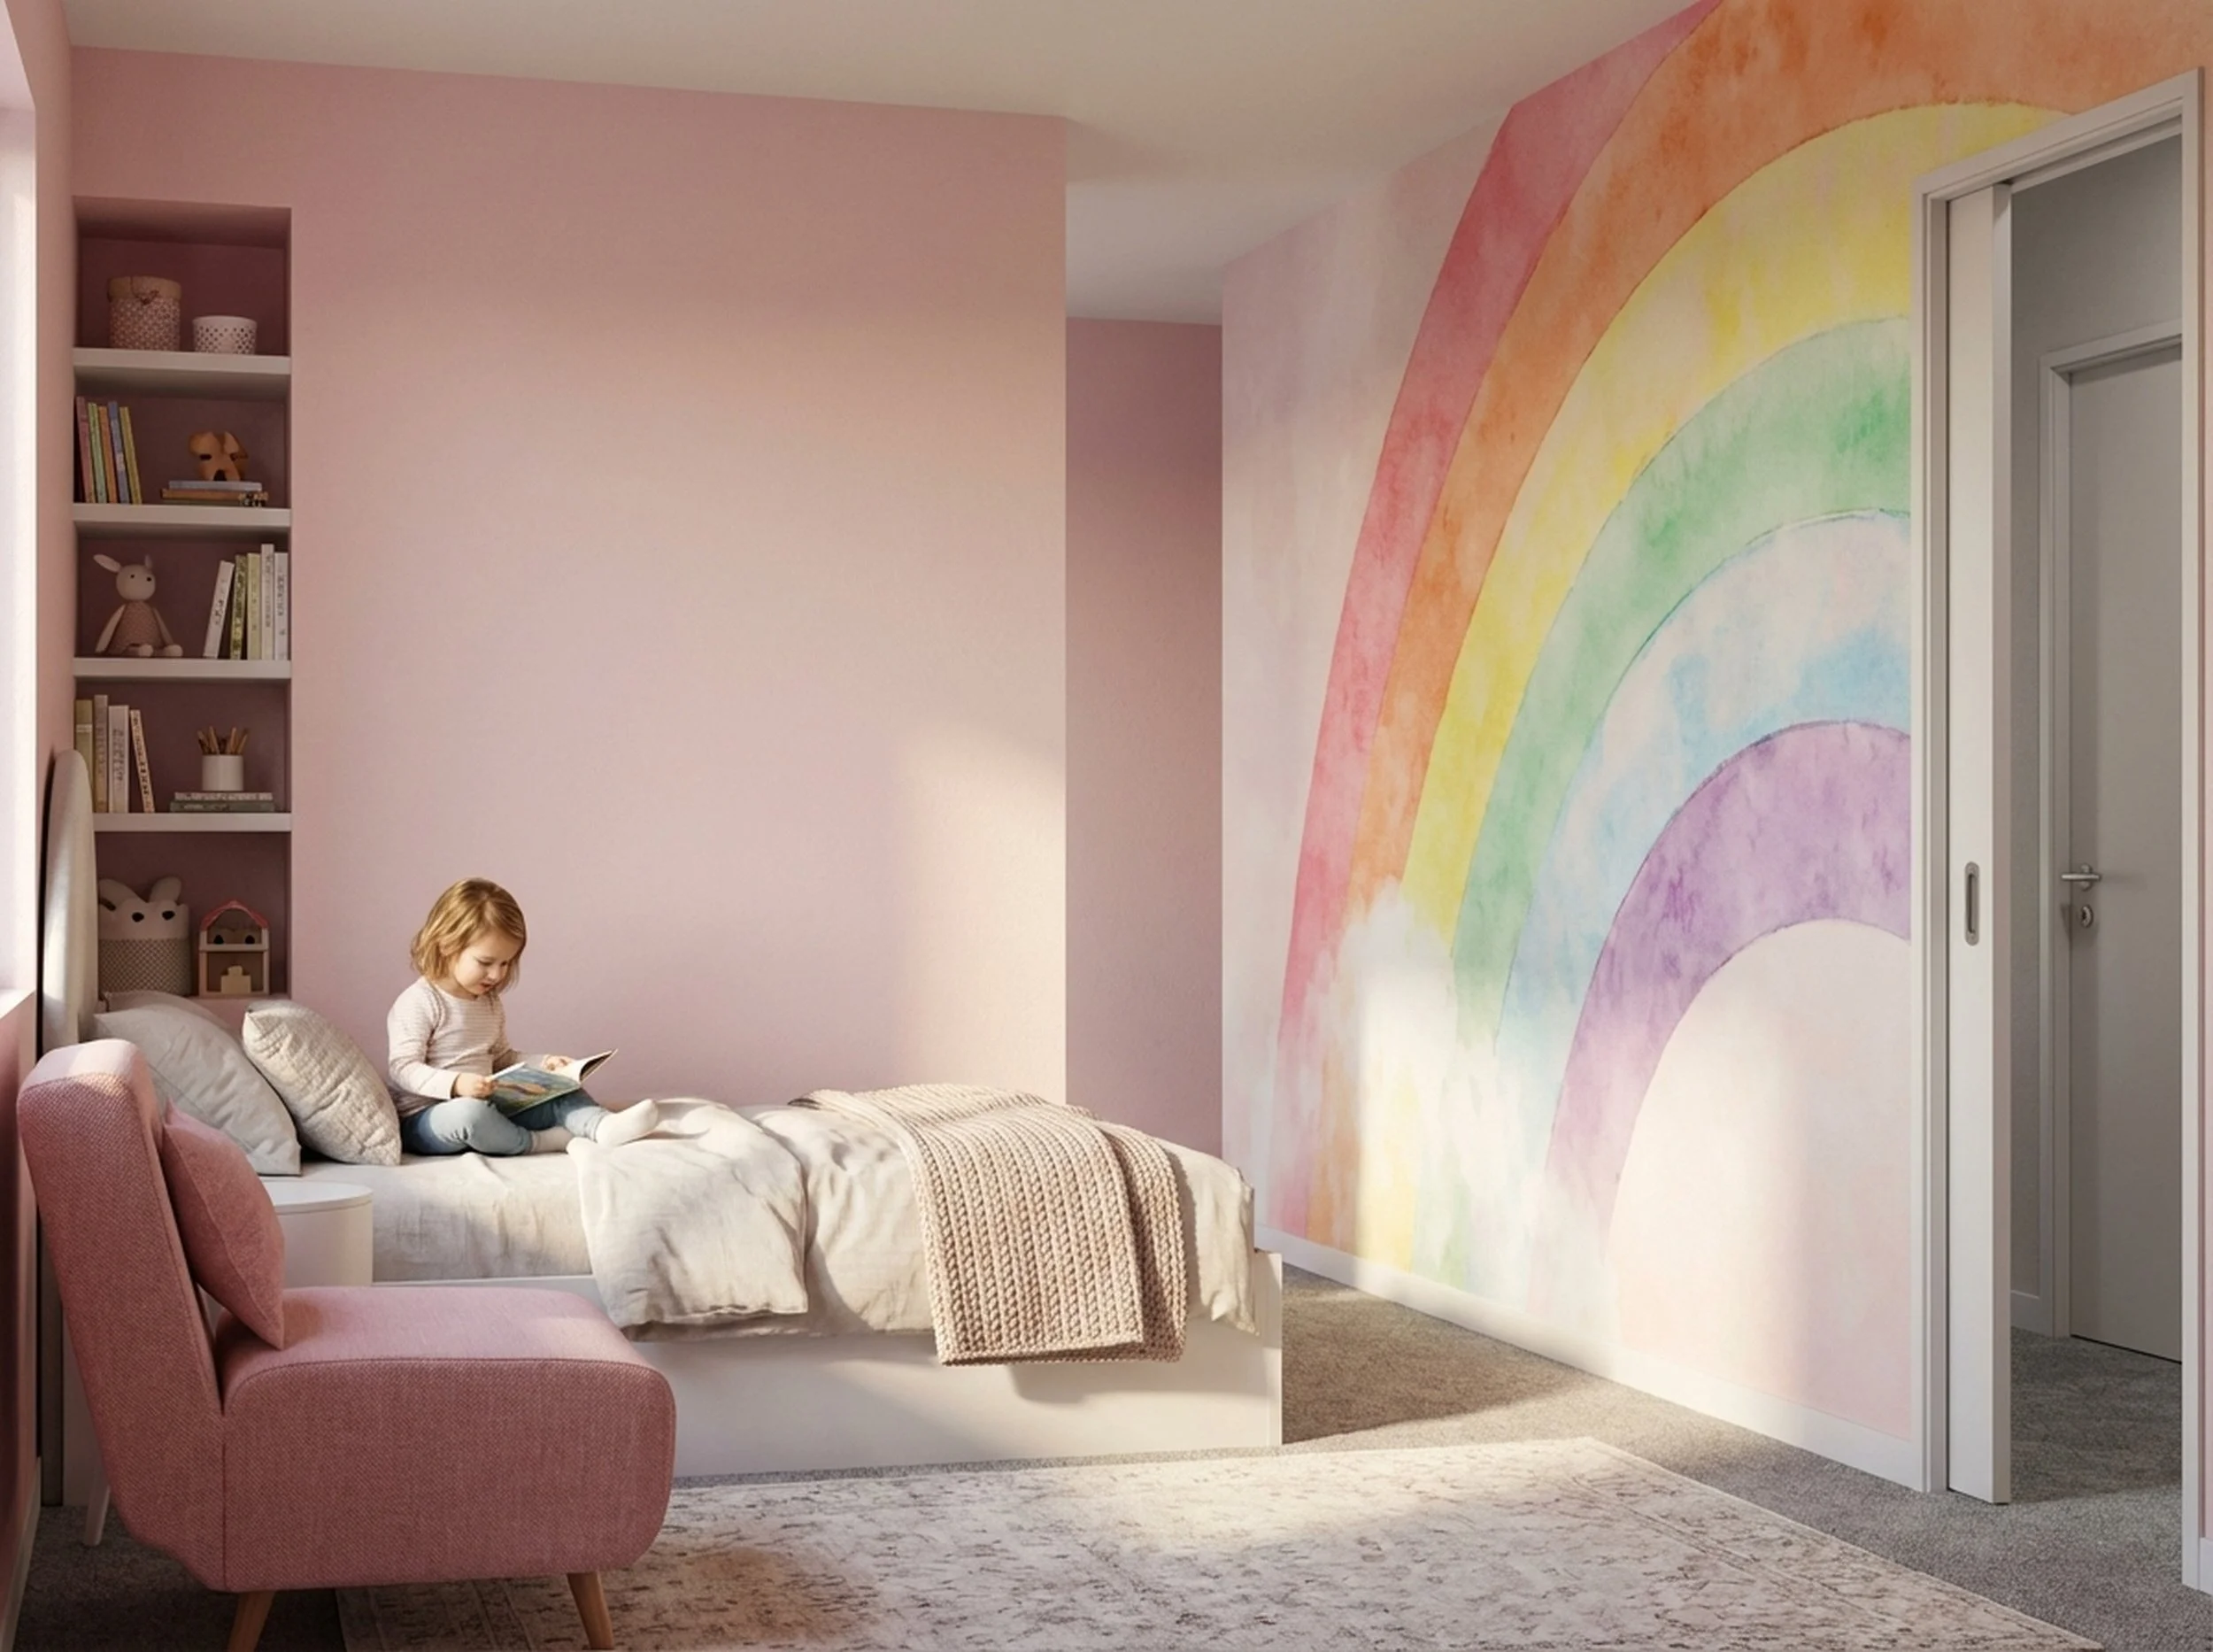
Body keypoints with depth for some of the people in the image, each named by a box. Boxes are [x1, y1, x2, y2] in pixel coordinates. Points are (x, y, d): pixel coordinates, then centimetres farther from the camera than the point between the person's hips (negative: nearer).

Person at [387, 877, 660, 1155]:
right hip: (424, 1118, -8)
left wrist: (542, 1064, 5)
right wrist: (455, 1084, -35)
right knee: (468, 1113, -41)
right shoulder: (418, 1003, -12)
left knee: (561, 1094, -4)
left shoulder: (491, 1004, 14)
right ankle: (536, 1142, -22)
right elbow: (403, 1069, -19)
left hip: (486, 1108, 8)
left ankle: (603, 1126, -32)